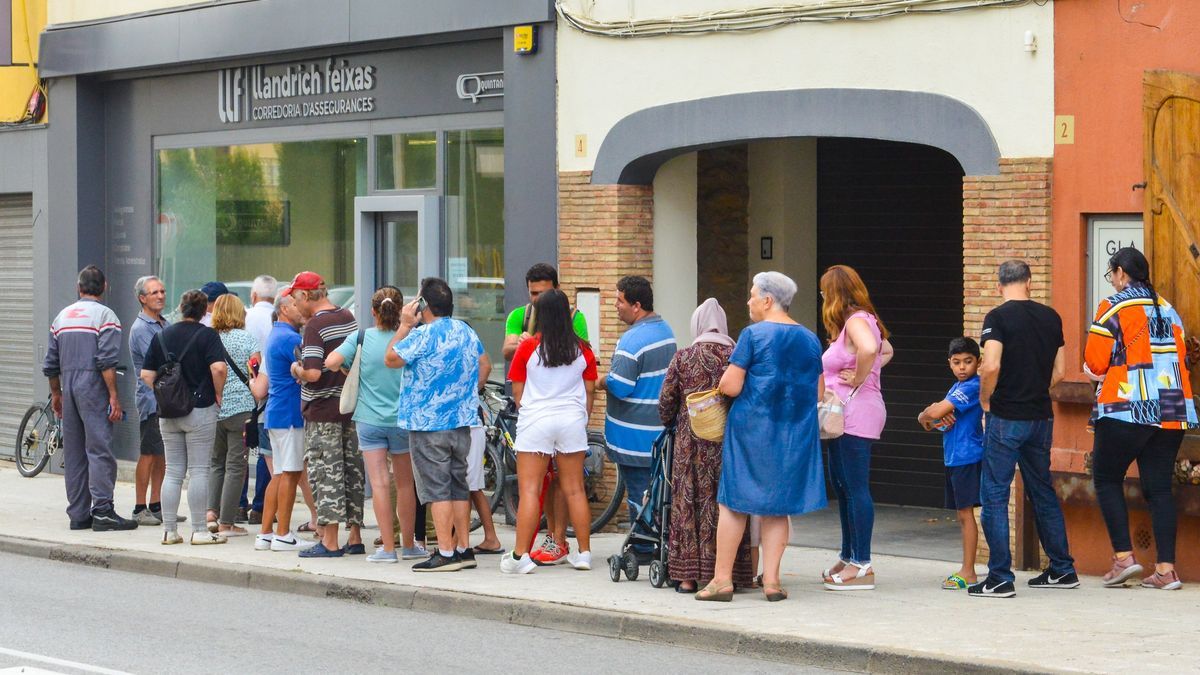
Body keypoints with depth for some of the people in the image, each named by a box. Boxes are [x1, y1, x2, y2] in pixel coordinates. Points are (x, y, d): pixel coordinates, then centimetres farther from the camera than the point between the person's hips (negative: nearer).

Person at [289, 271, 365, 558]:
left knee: (326, 474, -3)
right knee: (352, 471, 11)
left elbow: (313, 373, -24)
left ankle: (329, 543, -3)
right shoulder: (349, 318, 9)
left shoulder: (315, 326, -16)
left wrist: (296, 370, -5)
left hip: (323, 411, -8)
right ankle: (355, 538, 17)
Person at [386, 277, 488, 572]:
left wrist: (405, 325, -1)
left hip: (428, 424, -7)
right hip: (462, 422, 7)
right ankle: (463, 549, 15)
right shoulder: (467, 332, 9)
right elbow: (483, 363, 22)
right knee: (458, 486, 13)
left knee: (436, 489, -6)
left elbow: (391, 359, -8)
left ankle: (445, 554, -8)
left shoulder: (423, 335, -16)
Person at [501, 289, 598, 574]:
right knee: (575, 489, 10)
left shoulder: (528, 347, -5)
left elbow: (517, 392, 3)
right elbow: (590, 392, 9)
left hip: (535, 421, -3)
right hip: (573, 422, 3)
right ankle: (584, 553, 13)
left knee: (529, 490, -3)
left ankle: (520, 556, -7)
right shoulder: (582, 350, 2)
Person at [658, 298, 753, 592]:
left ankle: (688, 576, 4)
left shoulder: (683, 358, -2)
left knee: (690, 502, 4)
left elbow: (666, 403, 2)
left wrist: (671, 424, 22)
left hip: (691, 444, -1)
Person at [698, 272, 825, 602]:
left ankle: (722, 579, 4)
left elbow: (730, 386, -13)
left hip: (752, 427, -4)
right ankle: (771, 579, 4)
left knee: (734, 501, 3)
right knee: (777, 505, 9)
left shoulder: (753, 335, -9)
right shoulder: (810, 339, 8)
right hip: (794, 433, 5)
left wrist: (725, 380, 8)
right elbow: (819, 393, 11)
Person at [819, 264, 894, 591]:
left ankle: (863, 566, -6)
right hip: (844, 416, 11)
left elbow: (869, 348, -36)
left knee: (855, 488, -8)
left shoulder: (857, 321, -14)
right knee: (842, 486, 16)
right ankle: (849, 558, 24)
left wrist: (859, 378, -21)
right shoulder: (863, 320, 17)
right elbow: (886, 351, 32)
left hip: (856, 413, -11)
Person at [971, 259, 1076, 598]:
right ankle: (1062, 570, 22)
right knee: (1043, 492, 17)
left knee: (994, 495, -1)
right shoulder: (1050, 317, 7)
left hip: (1006, 418, -6)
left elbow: (991, 366, -22)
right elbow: (1059, 370, 10)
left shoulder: (998, 317, -11)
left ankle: (1000, 577, -4)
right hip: (1041, 416, 6)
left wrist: (985, 399, -6)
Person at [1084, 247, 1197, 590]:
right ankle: (1166, 569, 0)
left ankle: (1124, 556, -3)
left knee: (1106, 479, 8)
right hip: (1172, 411, 6)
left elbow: (1096, 360, -8)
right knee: (1159, 487, 7)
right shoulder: (1167, 309, 13)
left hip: (1126, 408, -6)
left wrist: (1096, 370, 15)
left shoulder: (1113, 306, -5)